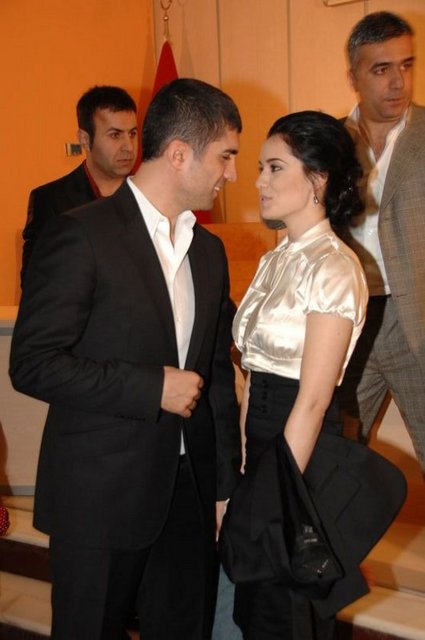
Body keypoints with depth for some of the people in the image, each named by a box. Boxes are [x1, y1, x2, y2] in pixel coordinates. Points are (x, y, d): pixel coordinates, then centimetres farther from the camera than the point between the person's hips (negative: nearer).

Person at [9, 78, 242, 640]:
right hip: (101, 496, -6)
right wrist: (153, 387, -18)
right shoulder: (80, 234, -12)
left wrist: (225, 484, 12)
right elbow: (32, 364, -16)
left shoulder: (210, 250, 10)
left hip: (189, 493, 6)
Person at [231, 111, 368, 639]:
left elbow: (312, 402, -20)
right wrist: (243, 468, 10)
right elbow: (256, 373, 9)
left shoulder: (333, 268, -18)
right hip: (260, 435, 8)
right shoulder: (275, 260, 8)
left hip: (303, 447, -8)